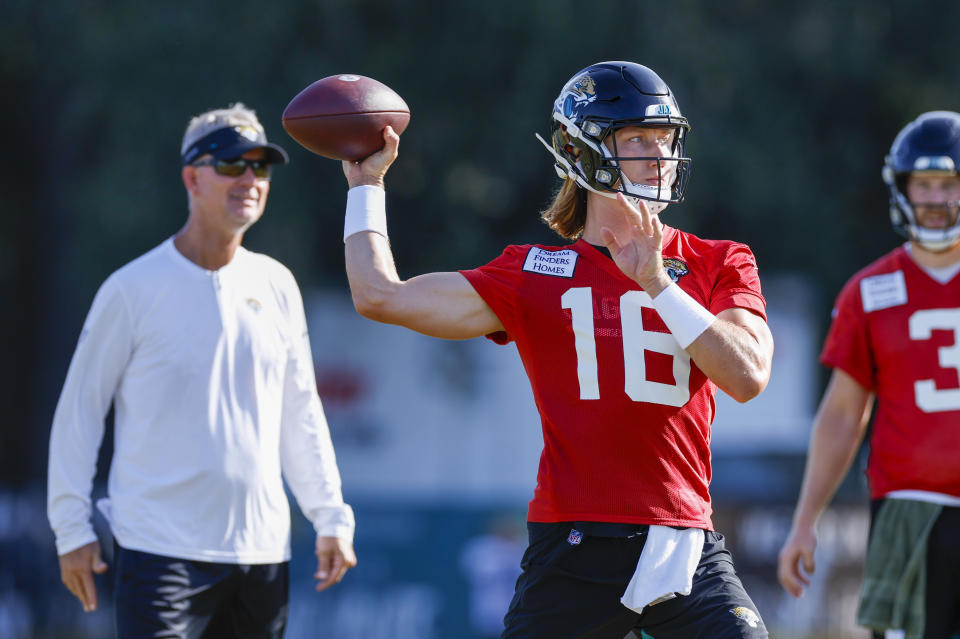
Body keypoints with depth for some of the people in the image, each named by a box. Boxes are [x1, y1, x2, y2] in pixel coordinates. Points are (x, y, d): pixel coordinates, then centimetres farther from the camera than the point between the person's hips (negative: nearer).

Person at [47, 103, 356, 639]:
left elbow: (300, 414, 18)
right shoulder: (134, 289, -3)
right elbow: (79, 410, 1)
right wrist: (73, 528, -3)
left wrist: (330, 517, 13)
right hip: (160, 551, -5)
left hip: (262, 552, 5)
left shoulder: (277, 286, 11)